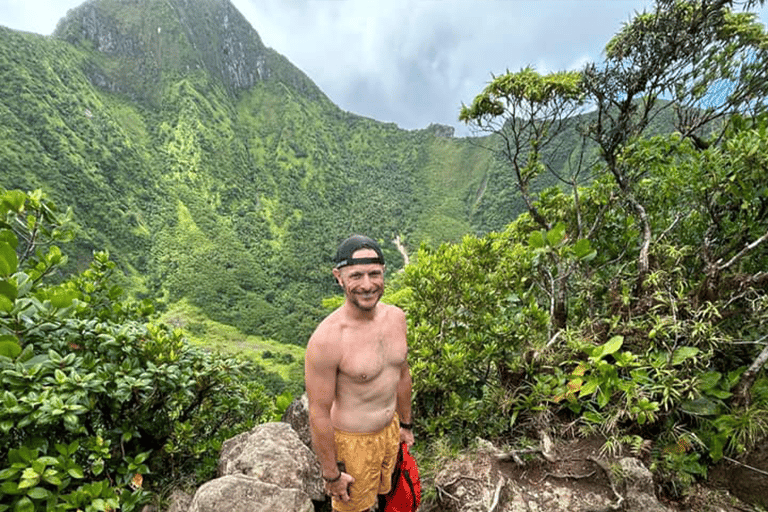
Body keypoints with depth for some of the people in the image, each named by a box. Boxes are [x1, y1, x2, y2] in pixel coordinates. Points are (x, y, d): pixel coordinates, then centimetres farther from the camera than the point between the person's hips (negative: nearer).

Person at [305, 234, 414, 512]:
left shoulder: (396, 317, -11)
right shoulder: (326, 340, -31)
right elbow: (319, 414, -20)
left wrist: (406, 424, 13)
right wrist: (332, 473, -10)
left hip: (390, 429, 6)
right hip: (352, 440, -5)